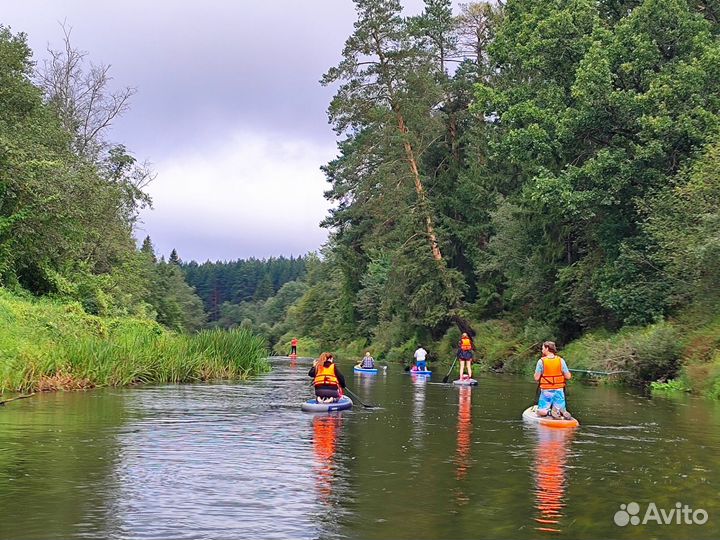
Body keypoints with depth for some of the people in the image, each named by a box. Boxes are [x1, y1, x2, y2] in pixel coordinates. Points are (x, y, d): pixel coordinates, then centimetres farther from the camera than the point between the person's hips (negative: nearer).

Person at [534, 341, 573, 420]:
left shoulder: (541, 361, -11)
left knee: (540, 412, 7)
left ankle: (549, 412, -21)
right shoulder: (561, 360, -4)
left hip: (546, 391, -2)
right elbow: (568, 377, -3)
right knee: (562, 411, 15)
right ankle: (562, 411, -17)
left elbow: (536, 378, -9)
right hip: (559, 391, 2)